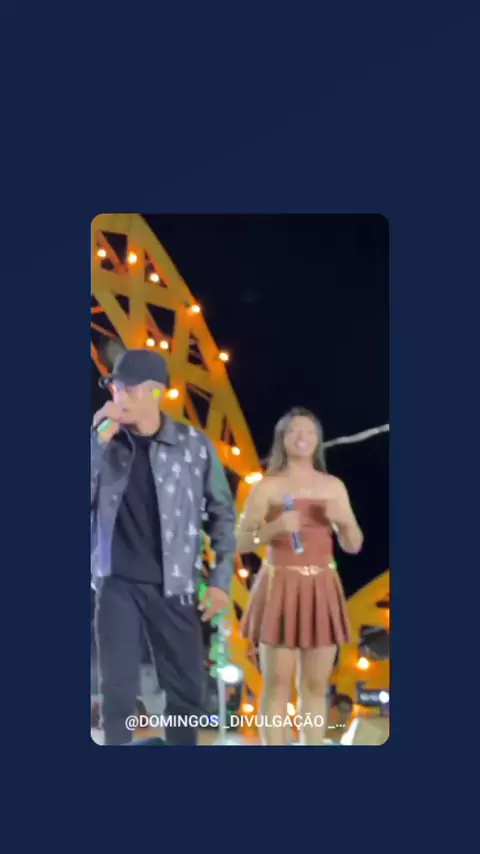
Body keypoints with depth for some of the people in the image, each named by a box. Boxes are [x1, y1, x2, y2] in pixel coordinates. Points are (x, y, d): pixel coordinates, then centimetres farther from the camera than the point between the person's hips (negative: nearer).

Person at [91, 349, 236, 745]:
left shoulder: (195, 445, -4)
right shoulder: (103, 444, -1)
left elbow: (222, 513, 4)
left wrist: (221, 579, 0)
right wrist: (99, 438, -17)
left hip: (173, 586, 0)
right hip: (117, 584, 0)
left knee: (187, 688, 8)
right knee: (118, 689, 4)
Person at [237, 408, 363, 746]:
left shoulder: (334, 486, 9)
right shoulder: (268, 486, 0)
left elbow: (354, 545, 11)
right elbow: (241, 543, -2)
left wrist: (343, 520, -9)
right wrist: (275, 527, -19)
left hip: (321, 590, 3)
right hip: (280, 588, -3)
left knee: (316, 686, 6)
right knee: (277, 685, -2)